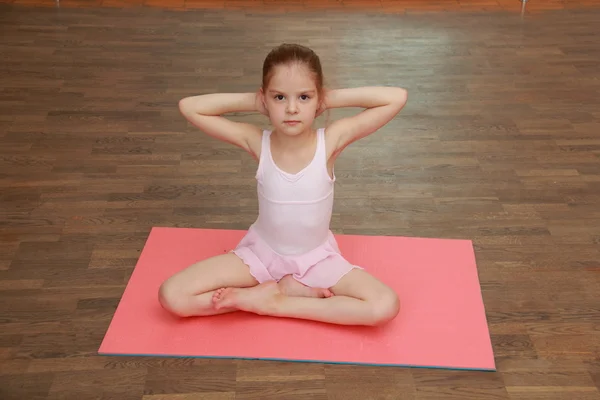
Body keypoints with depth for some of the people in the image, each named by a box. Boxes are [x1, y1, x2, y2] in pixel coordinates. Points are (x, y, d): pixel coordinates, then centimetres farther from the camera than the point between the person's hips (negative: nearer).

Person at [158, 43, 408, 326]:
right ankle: (294, 290, -9)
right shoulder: (257, 142, -18)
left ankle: (273, 301, -13)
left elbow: (397, 98, -27)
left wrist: (333, 98, -24)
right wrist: (252, 101, -21)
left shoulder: (330, 141, -21)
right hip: (262, 252, 1)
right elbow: (189, 107, -20)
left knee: (386, 306, -23)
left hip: (316, 256, 0)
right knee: (171, 296, -15)